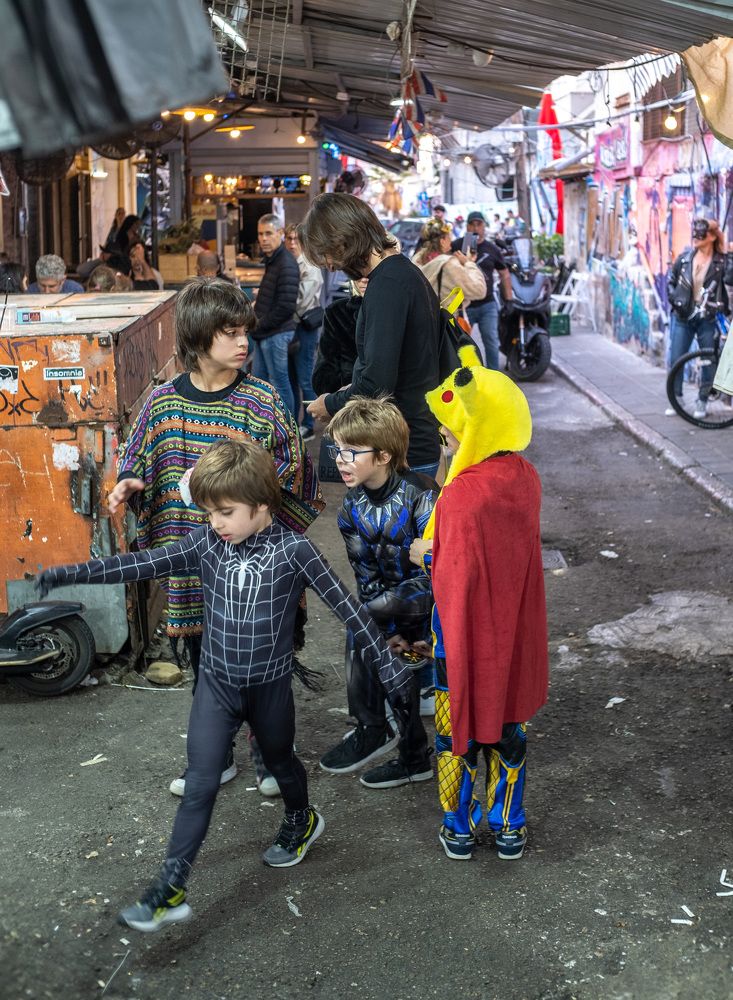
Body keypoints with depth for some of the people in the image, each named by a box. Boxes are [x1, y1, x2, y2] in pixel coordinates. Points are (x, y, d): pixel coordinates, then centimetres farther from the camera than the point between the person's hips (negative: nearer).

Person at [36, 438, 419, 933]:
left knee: (280, 761, 22)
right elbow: (144, 564, -8)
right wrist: (74, 573, -13)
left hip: (270, 684, -2)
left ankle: (302, 819, 52)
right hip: (217, 686, 2)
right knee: (201, 784, 0)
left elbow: (346, 605, -17)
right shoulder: (207, 543, -8)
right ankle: (171, 888, 4)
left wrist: (387, 664, -19)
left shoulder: (293, 549, -18)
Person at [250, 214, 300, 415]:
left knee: (279, 383, -1)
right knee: (258, 379, 17)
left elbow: (285, 307, -23)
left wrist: (260, 325, -15)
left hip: (277, 334, -10)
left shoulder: (286, 264, -18)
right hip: (264, 333, 10)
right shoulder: (271, 259, 13)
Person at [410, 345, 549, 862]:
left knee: (459, 728, 13)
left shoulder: (461, 497, -27)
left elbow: (456, 576, -25)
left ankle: (460, 829, 27)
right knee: (508, 725, 19)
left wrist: (426, 556, -8)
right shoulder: (525, 477, -5)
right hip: (514, 629, 6)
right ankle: (509, 826, 31)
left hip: (466, 631, -6)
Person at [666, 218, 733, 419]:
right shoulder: (684, 258, 2)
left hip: (708, 319, -2)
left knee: (709, 362, 4)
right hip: (683, 317, 3)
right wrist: (674, 299, 1)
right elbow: (671, 281, 14)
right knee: (676, 360, 4)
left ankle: (702, 402, 17)